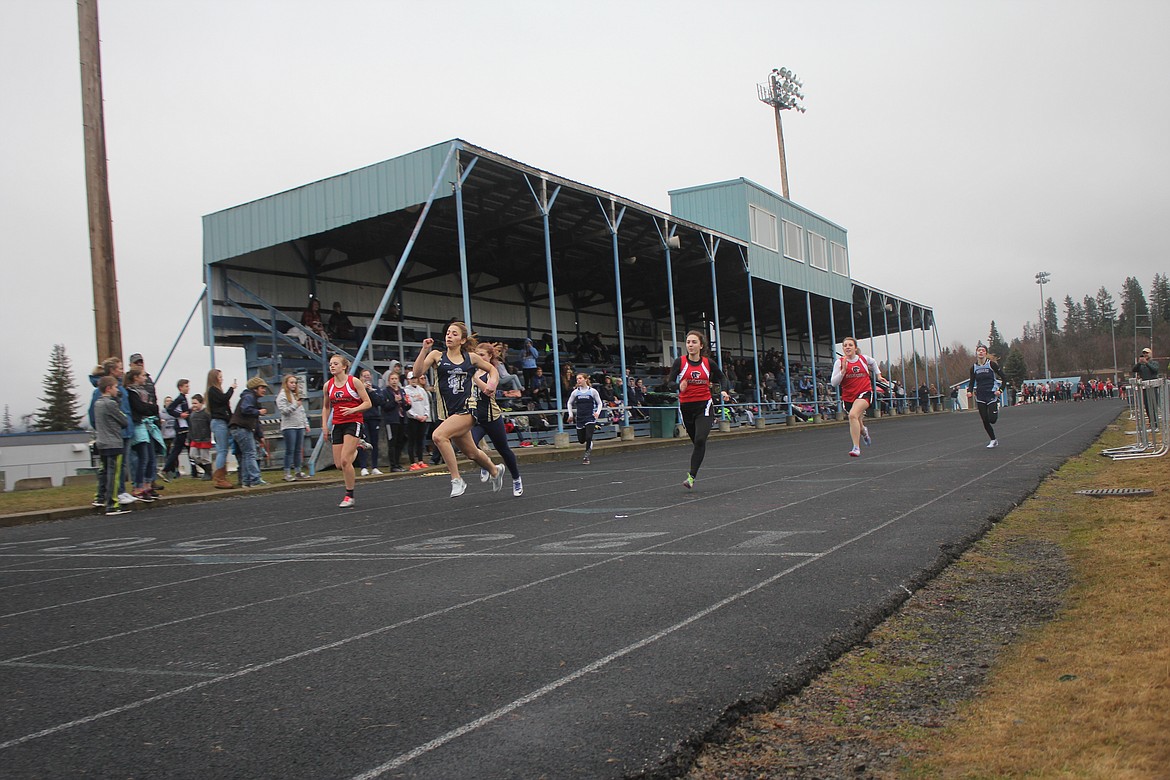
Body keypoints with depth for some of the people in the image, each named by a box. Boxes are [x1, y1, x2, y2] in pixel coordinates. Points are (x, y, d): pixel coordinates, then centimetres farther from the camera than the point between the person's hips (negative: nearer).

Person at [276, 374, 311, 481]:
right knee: (290, 450, -7)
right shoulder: (282, 396, -2)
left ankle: (298, 471, 13)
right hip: (289, 427, -7)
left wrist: (306, 424, 18)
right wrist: (295, 405, -20)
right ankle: (287, 473, -5)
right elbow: (283, 410, -12)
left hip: (300, 426, 7)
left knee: (299, 450, 8)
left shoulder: (296, 395, 20)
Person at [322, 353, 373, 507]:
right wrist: (324, 426, 10)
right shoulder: (328, 385, 7)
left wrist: (353, 409, -20)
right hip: (337, 425, 5)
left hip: (353, 423, -5)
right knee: (339, 464, 1)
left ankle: (349, 496, -3)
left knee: (345, 460, -16)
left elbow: (368, 403, -5)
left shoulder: (354, 382, -6)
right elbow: (326, 407, 18)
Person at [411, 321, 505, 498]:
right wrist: (424, 350, -17)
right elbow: (417, 372, -10)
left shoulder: (471, 357, 4)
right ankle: (495, 470, 47)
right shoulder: (437, 355, 4)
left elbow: (492, 369, 20)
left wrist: (492, 383, 1)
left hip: (466, 409, -3)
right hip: (448, 411, 3)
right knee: (471, 452, 17)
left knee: (439, 436, -28)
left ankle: (457, 480, -18)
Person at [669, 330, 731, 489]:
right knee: (696, 441, 12)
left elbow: (721, 377, 18)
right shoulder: (680, 361, -4)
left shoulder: (708, 362, 0)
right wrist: (679, 386, -29)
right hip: (686, 406, 1)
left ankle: (692, 476, -16)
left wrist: (723, 391, 1)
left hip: (704, 405, -1)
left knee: (700, 440, -18)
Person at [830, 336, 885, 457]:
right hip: (848, 396, 2)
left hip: (864, 393, -2)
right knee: (857, 423, 17)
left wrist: (878, 375, 23)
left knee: (853, 415, -29)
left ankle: (856, 448, -26)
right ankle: (863, 430, 58)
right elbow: (833, 383, -9)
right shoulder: (839, 362, -3)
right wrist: (843, 370, -19)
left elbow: (873, 362, 28)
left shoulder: (863, 358, 2)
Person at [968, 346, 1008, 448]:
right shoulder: (974, 368, 4)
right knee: (985, 421, 2)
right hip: (980, 398, 3)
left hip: (992, 395, -3)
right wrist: (969, 391, -9)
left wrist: (1000, 390, -13)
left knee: (992, 420, -11)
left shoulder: (992, 364, -6)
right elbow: (972, 382, 10)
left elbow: (1003, 378, -1)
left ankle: (997, 409, 24)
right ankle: (993, 440, 17)